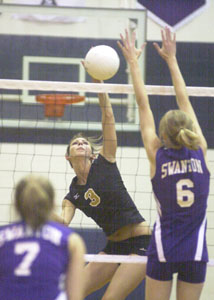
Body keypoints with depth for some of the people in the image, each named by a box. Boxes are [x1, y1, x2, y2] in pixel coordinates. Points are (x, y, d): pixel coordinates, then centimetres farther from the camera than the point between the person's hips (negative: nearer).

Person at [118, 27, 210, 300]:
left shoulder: (157, 156, -5)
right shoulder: (200, 152, -1)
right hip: (196, 251, 2)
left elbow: (143, 105, 2)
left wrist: (133, 61, 9)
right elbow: (184, 102, 7)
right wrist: (171, 59, 16)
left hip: (163, 249, -2)